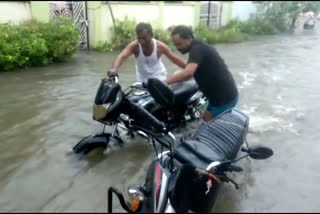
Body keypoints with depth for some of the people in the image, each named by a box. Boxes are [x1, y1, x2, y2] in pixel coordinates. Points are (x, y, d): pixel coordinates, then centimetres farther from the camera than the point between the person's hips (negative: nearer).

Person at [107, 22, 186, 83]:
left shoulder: (160, 46, -23)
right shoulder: (134, 45, -25)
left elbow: (175, 59, -13)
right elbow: (121, 56, -41)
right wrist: (114, 68, -61)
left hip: (158, 77, -1)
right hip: (142, 79, 1)